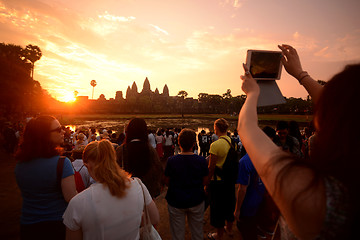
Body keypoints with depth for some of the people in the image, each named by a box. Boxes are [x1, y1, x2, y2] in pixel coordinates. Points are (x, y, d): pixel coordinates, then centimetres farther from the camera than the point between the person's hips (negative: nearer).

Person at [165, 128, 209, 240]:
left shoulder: (171, 161, -20)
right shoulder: (201, 160, -14)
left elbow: (168, 180, -6)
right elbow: (203, 181, -2)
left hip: (176, 201, -1)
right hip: (197, 201, 2)